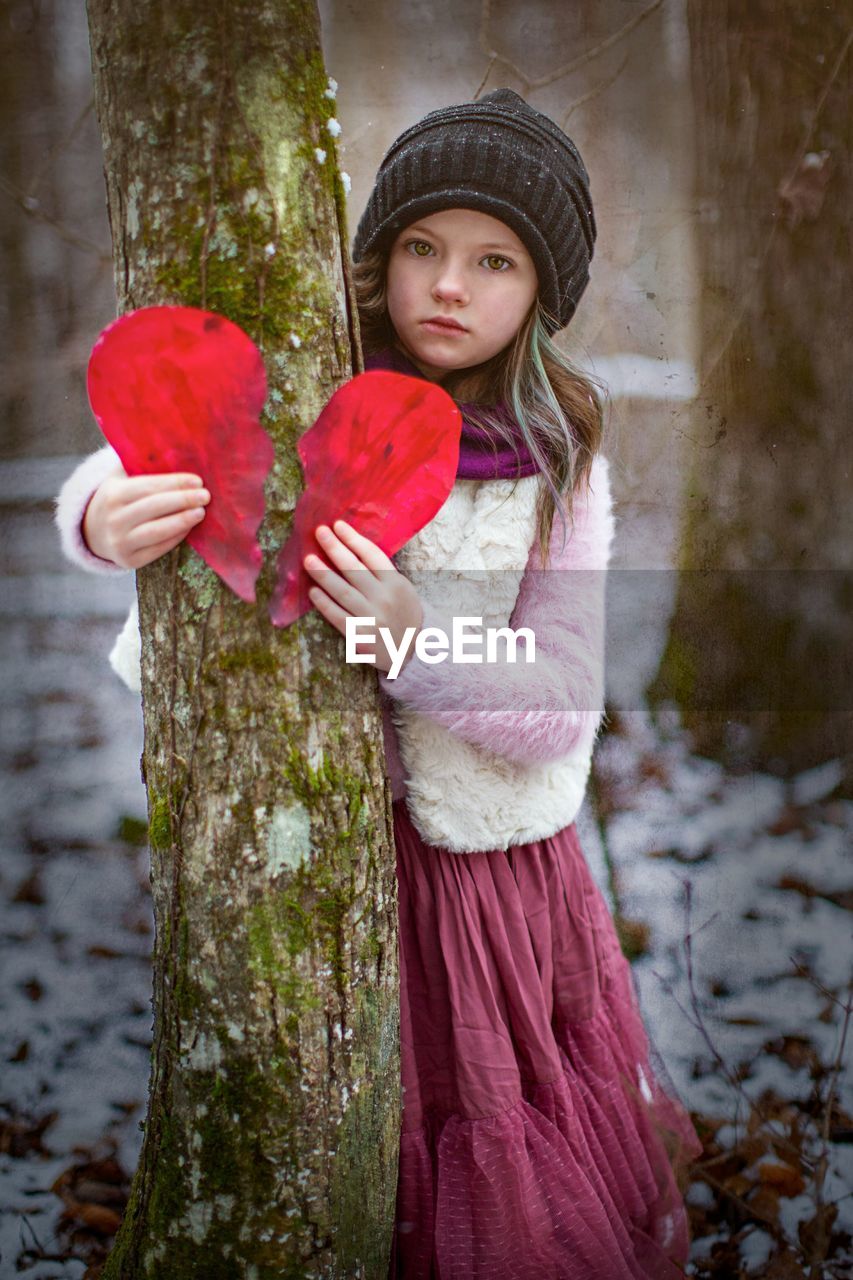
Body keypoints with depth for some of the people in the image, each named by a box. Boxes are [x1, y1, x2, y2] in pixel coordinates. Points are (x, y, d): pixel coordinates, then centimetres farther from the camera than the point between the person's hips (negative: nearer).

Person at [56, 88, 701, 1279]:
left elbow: (560, 712, -9)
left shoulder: (556, 465, -6)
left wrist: (412, 639, -27)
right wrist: (105, 520, -32)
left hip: (478, 858, 0)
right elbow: (109, 481, -7)